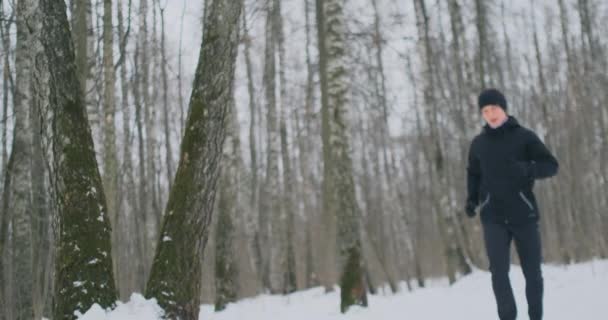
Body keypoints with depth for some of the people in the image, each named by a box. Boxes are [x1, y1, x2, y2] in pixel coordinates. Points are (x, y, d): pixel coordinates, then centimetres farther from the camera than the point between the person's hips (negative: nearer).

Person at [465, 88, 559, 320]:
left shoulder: (524, 136, 0)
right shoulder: (478, 143, 8)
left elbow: (551, 166, -3)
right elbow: (473, 174, 21)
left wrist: (528, 169, -24)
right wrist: (471, 199, 4)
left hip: (524, 214, -1)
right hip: (493, 218, 1)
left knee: (532, 271, 4)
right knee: (499, 271, -11)